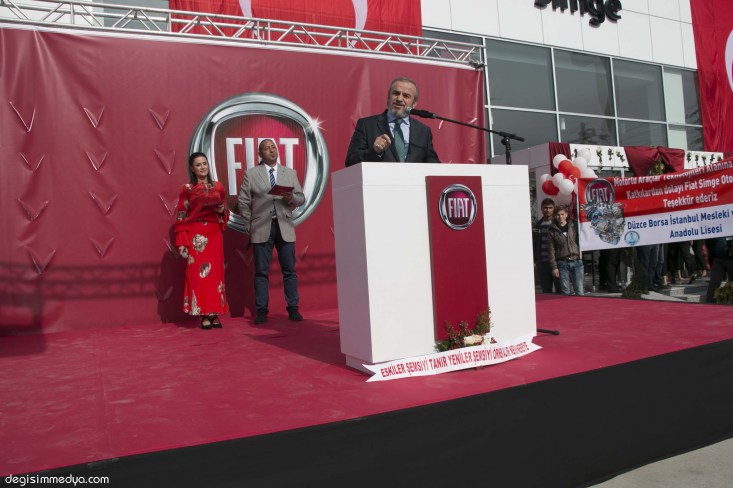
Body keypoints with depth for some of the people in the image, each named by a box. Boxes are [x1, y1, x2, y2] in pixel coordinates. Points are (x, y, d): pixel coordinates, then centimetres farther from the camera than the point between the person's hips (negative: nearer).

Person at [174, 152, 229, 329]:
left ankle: (214, 313, 10)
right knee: (197, 273, -3)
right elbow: (181, 217, -2)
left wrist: (222, 211, -7)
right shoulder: (187, 189, 1)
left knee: (215, 272, 3)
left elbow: (225, 212, 18)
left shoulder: (218, 187, 10)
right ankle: (204, 315, 3)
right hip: (196, 237, -3)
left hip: (214, 235, 3)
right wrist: (182, 243, -9)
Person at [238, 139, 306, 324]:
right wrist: (249, 226, 0)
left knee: (289, 270, 2)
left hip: (285, 227, 2)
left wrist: (291, 198, -13)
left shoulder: (290, 173, 12)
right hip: (262, 228, -1)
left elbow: (301, 198, 9)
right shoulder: (251, 173, 7)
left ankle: (293, 308, 10)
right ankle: (262, 311, 8)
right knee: (261, 271, 2)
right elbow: (243, 201, 4)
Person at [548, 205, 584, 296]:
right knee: (565, 292, 1)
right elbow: (552, 250, 2)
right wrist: (554, 267, -2)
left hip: (577, 261, 1)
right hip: (562, 263, -1)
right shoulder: (552, 230, 4)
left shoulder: (574, 226, 8)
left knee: (579, 291, 0)